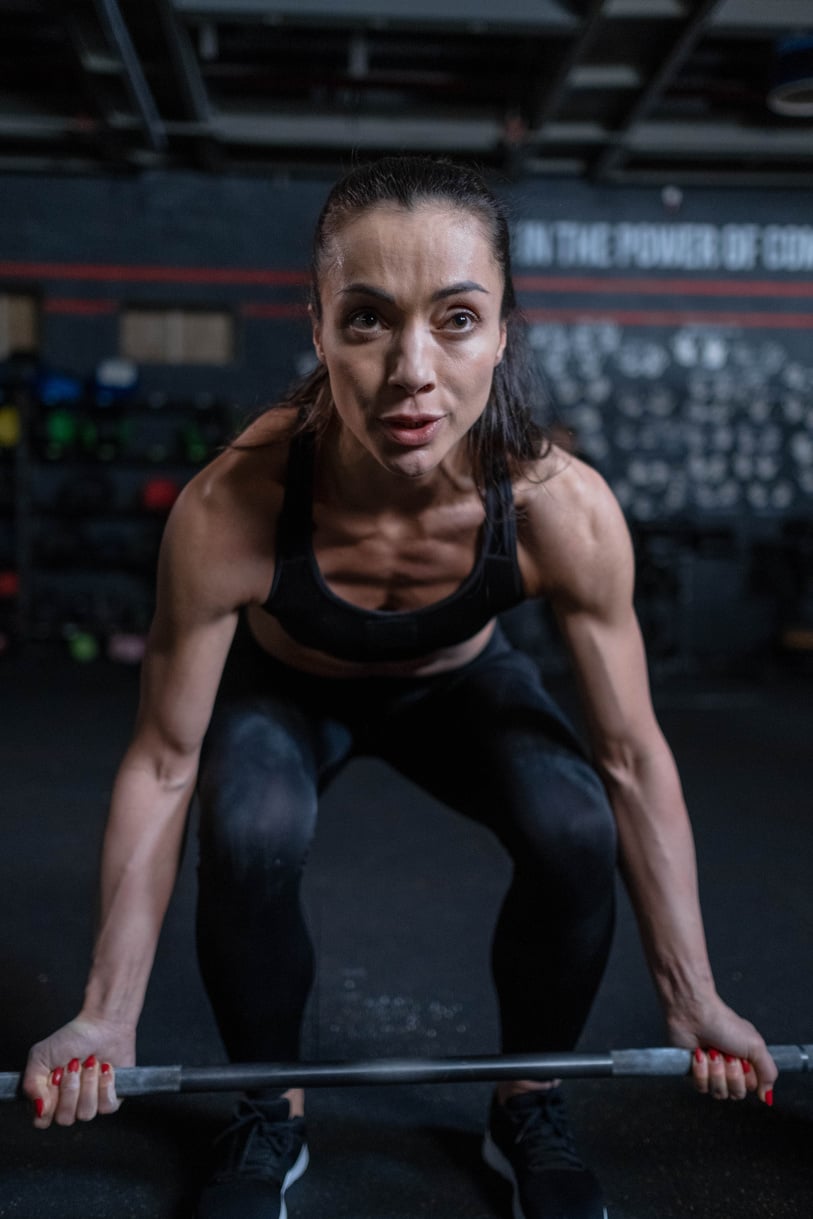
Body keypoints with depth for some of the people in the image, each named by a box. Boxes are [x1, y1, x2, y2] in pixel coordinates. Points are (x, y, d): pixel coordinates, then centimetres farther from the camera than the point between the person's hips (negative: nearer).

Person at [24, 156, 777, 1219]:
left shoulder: (563, 509, -34)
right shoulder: (230, 510, -37)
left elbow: (633, 757, -22)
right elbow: (164, 763, -25)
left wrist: (692, 1000, -16)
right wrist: (109, 1015, -21)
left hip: (462, 684, 1)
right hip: (288, 689, -1)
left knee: (577, 833, -26)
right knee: (247, 840, -31)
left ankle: (529, 1108, 5)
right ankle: (271, 1116, 0)